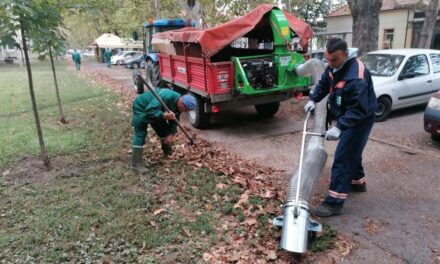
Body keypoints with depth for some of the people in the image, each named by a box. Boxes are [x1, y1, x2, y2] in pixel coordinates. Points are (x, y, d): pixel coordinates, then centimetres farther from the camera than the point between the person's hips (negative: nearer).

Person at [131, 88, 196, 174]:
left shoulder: (178, 105, -11)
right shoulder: (166, 97, -39)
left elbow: (174, 120, -1)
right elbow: (150, 110, -42)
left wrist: (171, 134, -12)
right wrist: (163, 115, -54)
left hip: (156, 110, 8)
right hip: (141, 107, -8)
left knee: (164, 131, 11)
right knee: (140, 134, -15)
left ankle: (169, 154, 32)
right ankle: (136, 164, -15)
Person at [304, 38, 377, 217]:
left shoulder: (356, 77, -33)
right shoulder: (334, 66, -4)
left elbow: (358, 110, -35)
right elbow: (323, 84, 14)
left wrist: (339, 127, -43)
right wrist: (313, 99, 1)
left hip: (360, 120, -9)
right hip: (347, 116, 9)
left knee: (343, 158, -12)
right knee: (352, 152, 24)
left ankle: (334, 203, -9)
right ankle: (358, 182, 46)